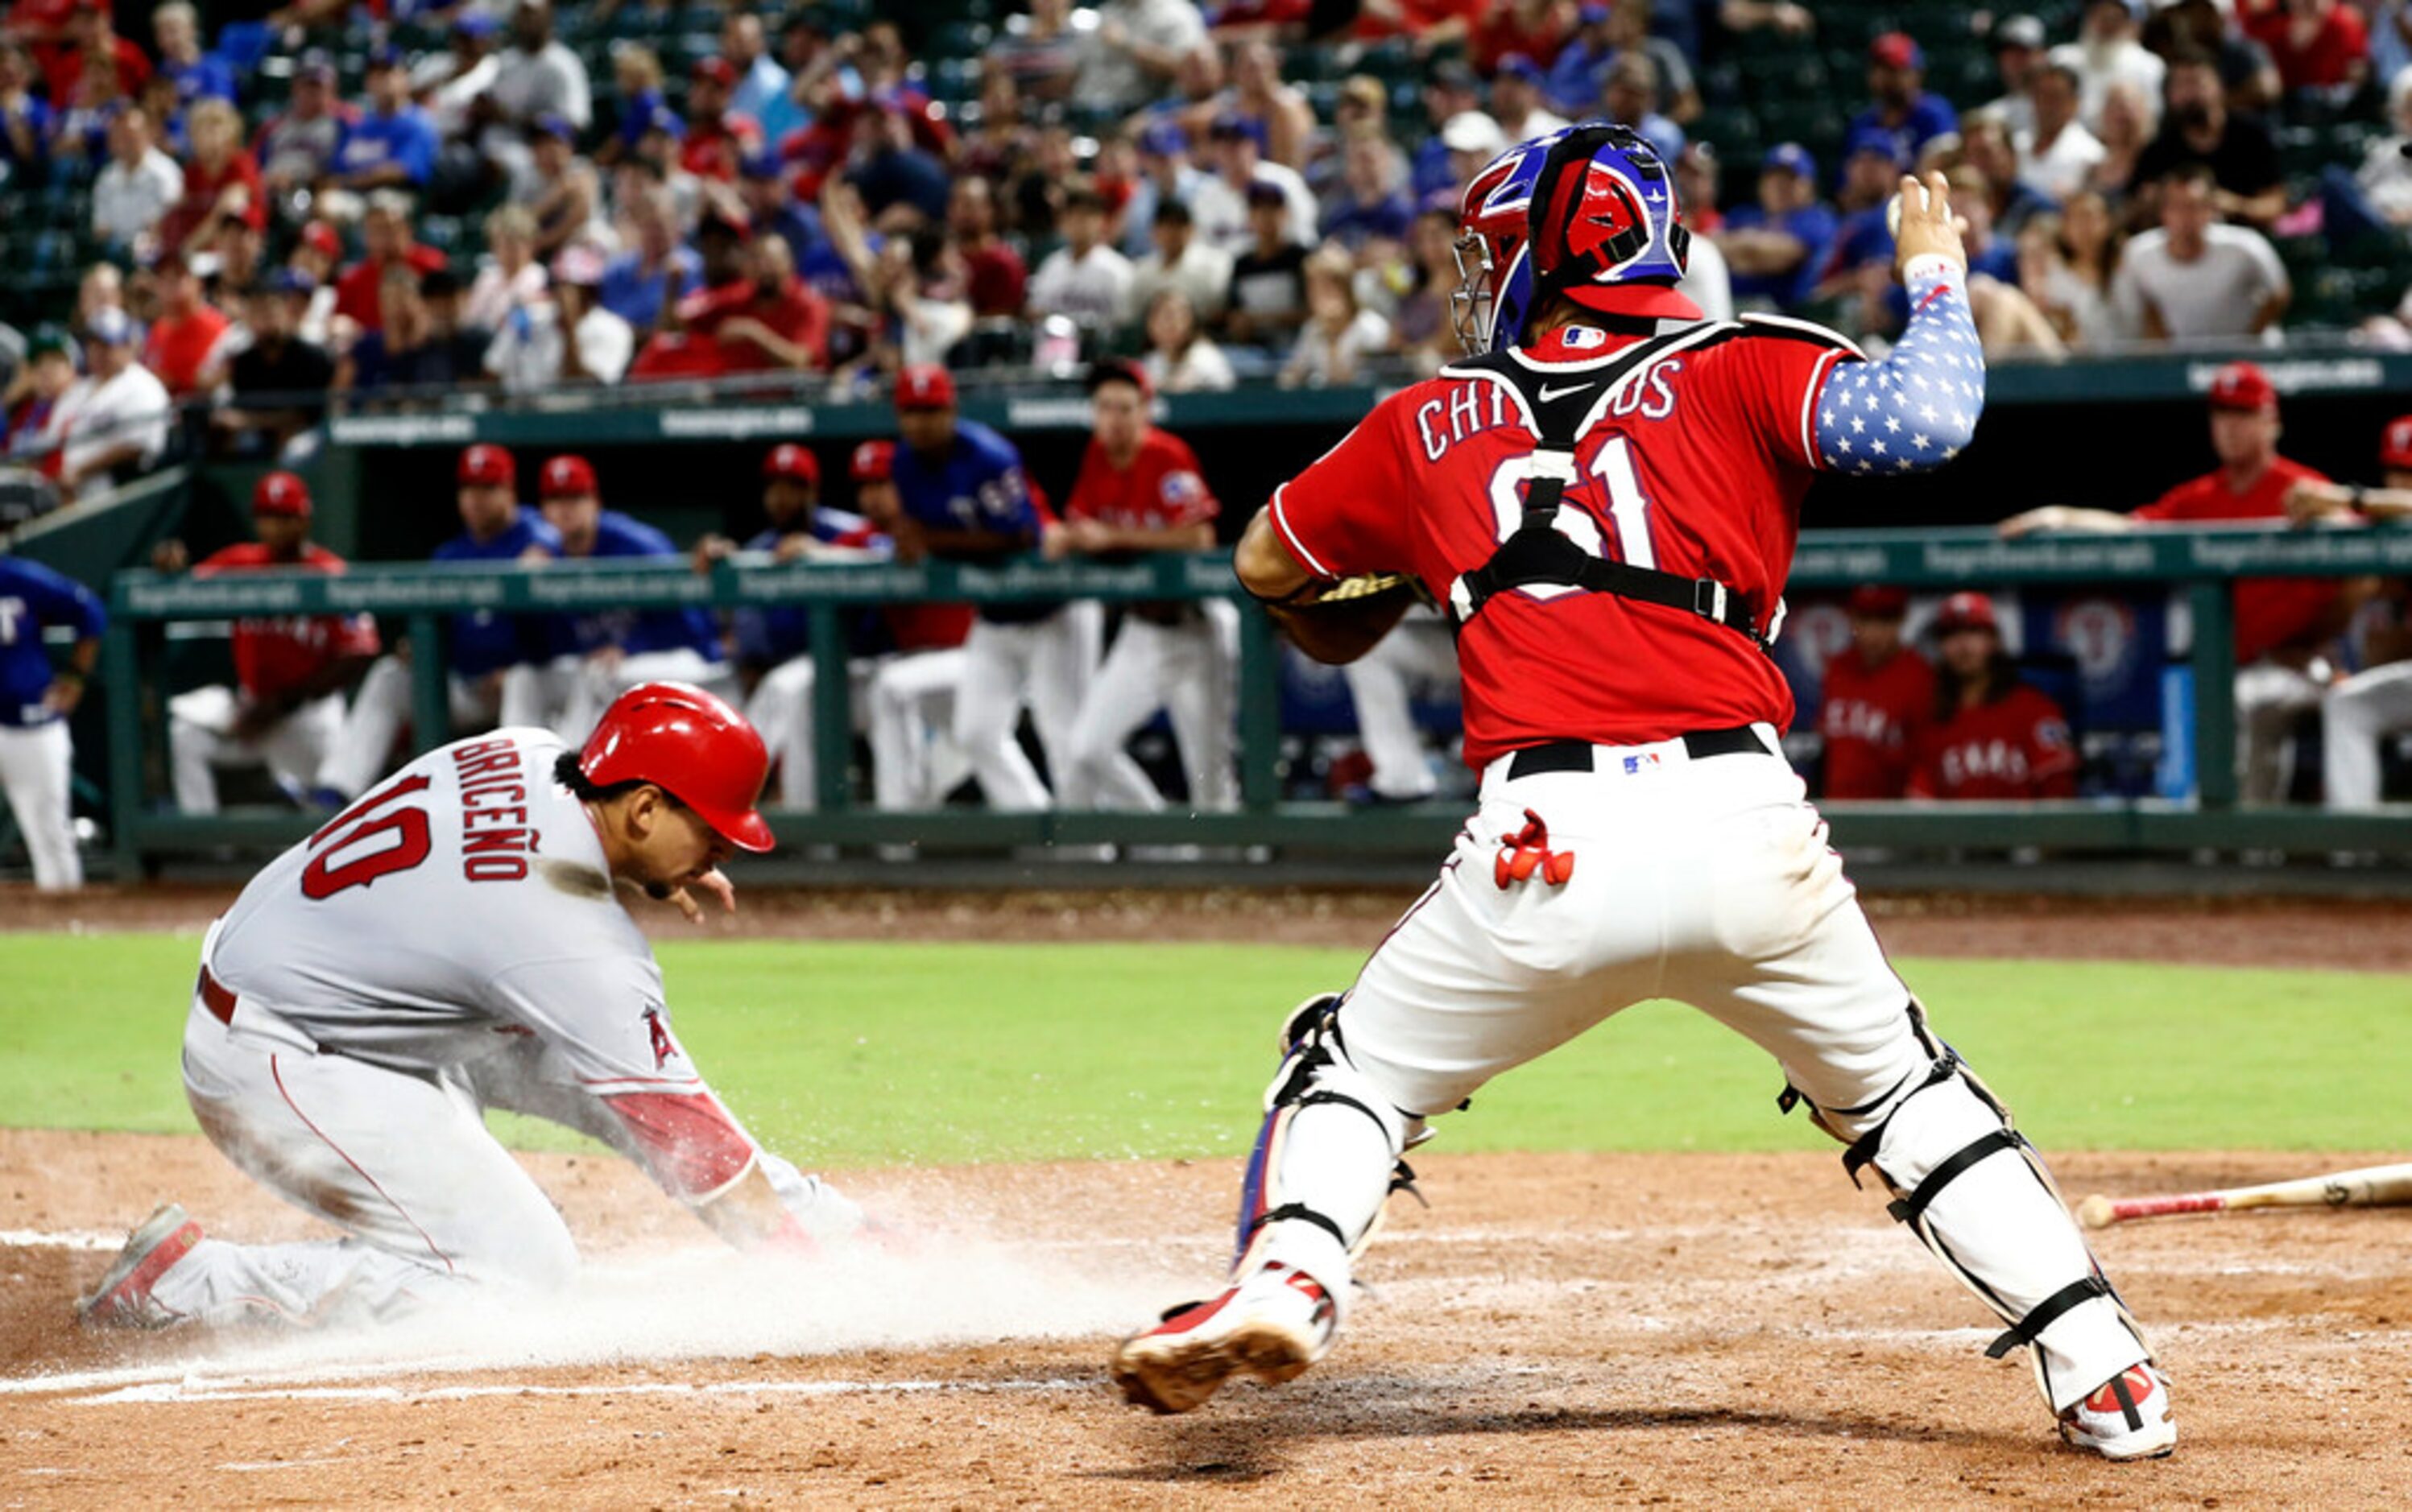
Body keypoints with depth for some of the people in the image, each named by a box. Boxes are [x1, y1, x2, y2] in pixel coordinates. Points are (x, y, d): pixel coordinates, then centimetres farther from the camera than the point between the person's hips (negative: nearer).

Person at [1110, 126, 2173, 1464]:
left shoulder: (1430, 424, 18)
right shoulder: (1733, 374, 11)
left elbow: (1267, 563, 32)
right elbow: (1923, 422, -5)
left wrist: (1341, 612, 55)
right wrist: (1931, 275, 15)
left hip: (1547, 851, -1)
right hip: (1744, 822, 1)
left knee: (1354, 1072, 20)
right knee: (1904, 1096, 21)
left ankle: (1283, 1278, -7)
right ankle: (2101, 1374, 12)